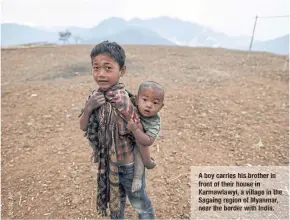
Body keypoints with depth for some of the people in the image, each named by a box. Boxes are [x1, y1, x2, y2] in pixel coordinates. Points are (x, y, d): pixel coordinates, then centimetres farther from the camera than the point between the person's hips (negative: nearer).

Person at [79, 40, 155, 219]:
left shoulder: (123, 101, -31)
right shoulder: (96, 96, -9)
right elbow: (83, 127, -2)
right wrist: (88, 108, -21)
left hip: (128, 164, -6)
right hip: (108, 162, 6)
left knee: (139, 202, 22)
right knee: (115, 199, 31)